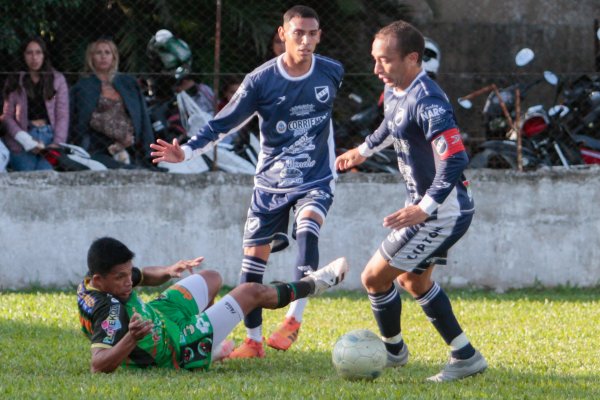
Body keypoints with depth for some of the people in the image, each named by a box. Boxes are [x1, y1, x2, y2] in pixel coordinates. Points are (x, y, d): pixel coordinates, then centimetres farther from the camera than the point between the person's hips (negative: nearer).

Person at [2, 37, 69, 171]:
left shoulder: (57, 79, 14)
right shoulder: (15, 82, 12)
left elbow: (62, 115, 8)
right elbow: (7, 116, 6)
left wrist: (57, 143, -8)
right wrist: (27, 141, -10)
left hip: (49, 136, 0)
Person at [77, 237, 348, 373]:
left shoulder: (94, 279, -14)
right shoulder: (111, 314, -41)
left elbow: (141, 276, 7)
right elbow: (98, 365, -52)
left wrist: (166, 272, -13)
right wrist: (131, 338, -67)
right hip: (176, 349, -9)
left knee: (211, 279, 31)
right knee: (251, 293, 3)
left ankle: (208, 348, 48)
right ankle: (311, 286, 33)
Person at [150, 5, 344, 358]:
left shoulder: (332, 73, -7)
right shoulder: (261, 81, -13)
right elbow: (224, 123, -11)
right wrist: (186, 151, -24)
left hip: (316, 182, -1)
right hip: (271, 184, 1)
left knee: (307, 230, -30)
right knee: (253, 259, 0)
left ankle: (295, 319, -26)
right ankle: (253, 341, 13)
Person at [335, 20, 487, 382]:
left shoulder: (427, 101, -26)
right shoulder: (395, 92, 5)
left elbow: (455, 159, -32)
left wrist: (425, 209, -36)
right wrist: (364, 150, 44)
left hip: (444, 212, -11)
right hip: (428, 206, 11)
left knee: (375, 278, -2)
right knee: (413, 280, 25)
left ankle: (393, 350, 22)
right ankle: (466, 357, 27)